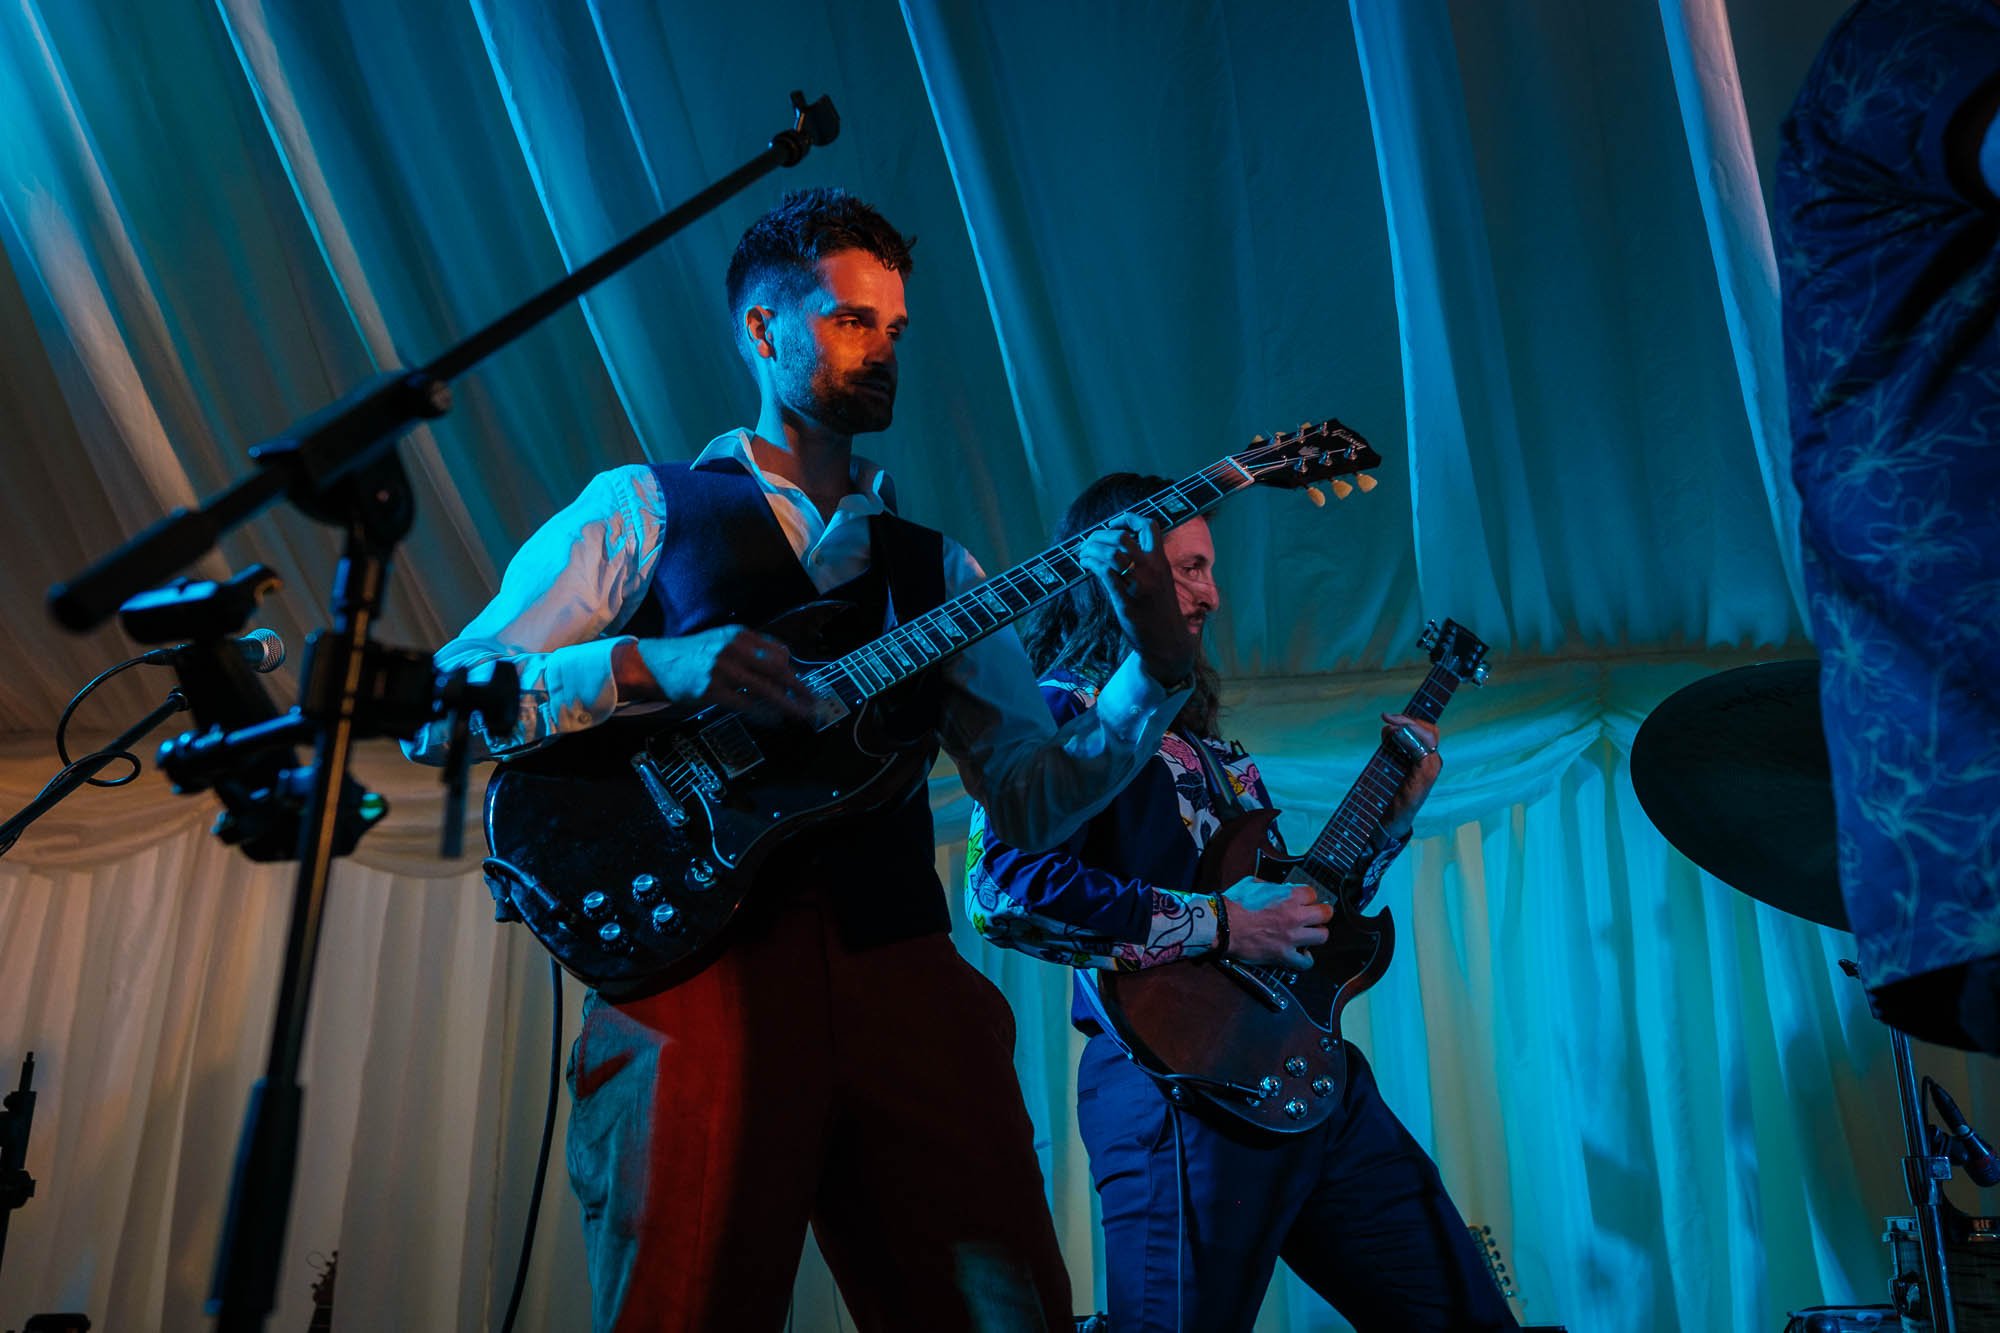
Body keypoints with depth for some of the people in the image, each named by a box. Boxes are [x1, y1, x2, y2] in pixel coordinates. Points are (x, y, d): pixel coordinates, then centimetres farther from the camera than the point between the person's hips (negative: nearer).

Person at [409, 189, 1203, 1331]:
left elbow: (1037, 801, 13)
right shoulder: (646, 509, 12)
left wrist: (1159, 673, -3)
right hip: (701, 960, -3)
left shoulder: (937, 569, 22)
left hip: (899, 968, 3)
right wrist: (648, 666, -12)